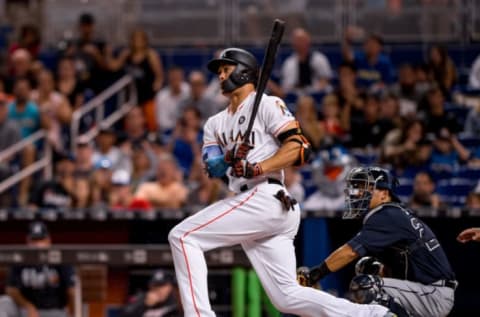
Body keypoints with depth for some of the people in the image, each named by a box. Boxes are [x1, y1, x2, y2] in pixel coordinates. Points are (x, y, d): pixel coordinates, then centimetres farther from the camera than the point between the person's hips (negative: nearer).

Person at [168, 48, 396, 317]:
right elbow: (212, 168, 10)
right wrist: (229, 158, -12)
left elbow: (299, 147, -8)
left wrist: (257, 168, -20)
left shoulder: (267, 105, 4)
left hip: (265, 197, -8)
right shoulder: (216, 124, 26)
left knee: (183, 237, -14)